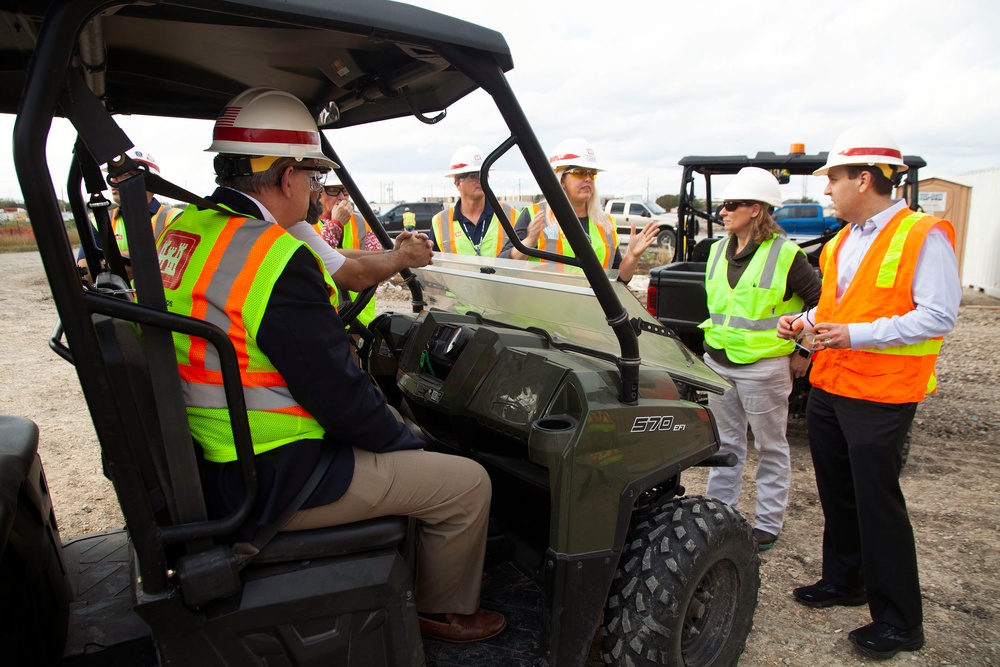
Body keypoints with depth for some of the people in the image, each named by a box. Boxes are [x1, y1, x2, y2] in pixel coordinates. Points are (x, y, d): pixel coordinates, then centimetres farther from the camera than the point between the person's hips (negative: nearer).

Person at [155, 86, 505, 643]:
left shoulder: (183, 232, 4)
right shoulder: (276, 257, -26)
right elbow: (340, 395, -24)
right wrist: (410, 445, -6)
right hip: (272, 482, -10)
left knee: (398, 434, 26)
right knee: (467, 482, -2)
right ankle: (446, 609, 23)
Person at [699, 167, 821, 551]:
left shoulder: (785, 255, -12)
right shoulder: (719, 251, 7)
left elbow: (820, 303, -7)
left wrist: (804, 351, -6)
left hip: (764, 366, -6)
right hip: (718, 361, 6)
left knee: (771, 447, 10)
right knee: (725, 443, 17)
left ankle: (768, 524, 22)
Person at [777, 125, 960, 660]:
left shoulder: (923, 236, -12)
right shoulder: (842, 240, 13)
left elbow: (938, 316, -18)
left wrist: (856, 334, -24)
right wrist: (807, 322, 5)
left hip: (880, 396, -8)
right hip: (828, 389, 8)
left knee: (877, 504, 0)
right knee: (837, 495, 18)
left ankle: (899, 622, 17)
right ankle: (844, 581, 37)